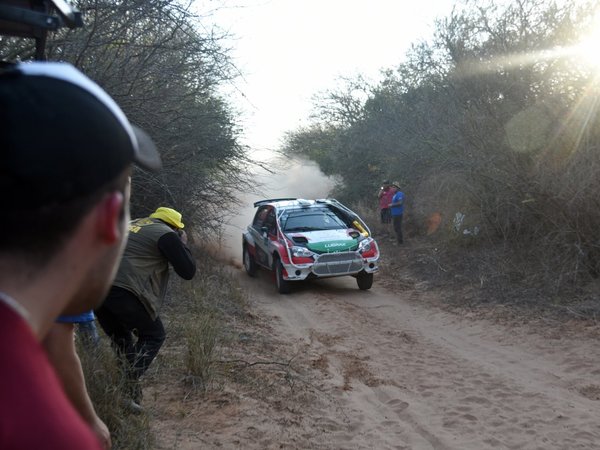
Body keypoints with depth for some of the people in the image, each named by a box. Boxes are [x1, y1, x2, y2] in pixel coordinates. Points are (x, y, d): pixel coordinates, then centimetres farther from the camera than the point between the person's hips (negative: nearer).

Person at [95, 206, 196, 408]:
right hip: (123, 290, -7)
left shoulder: (133, 224, 28)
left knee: (119, 338, 25)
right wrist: (183, 245, 20)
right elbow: (188, 271, 5)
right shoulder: (165, 234, 6)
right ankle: (129, 386, 0)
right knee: (153, 336, 12)